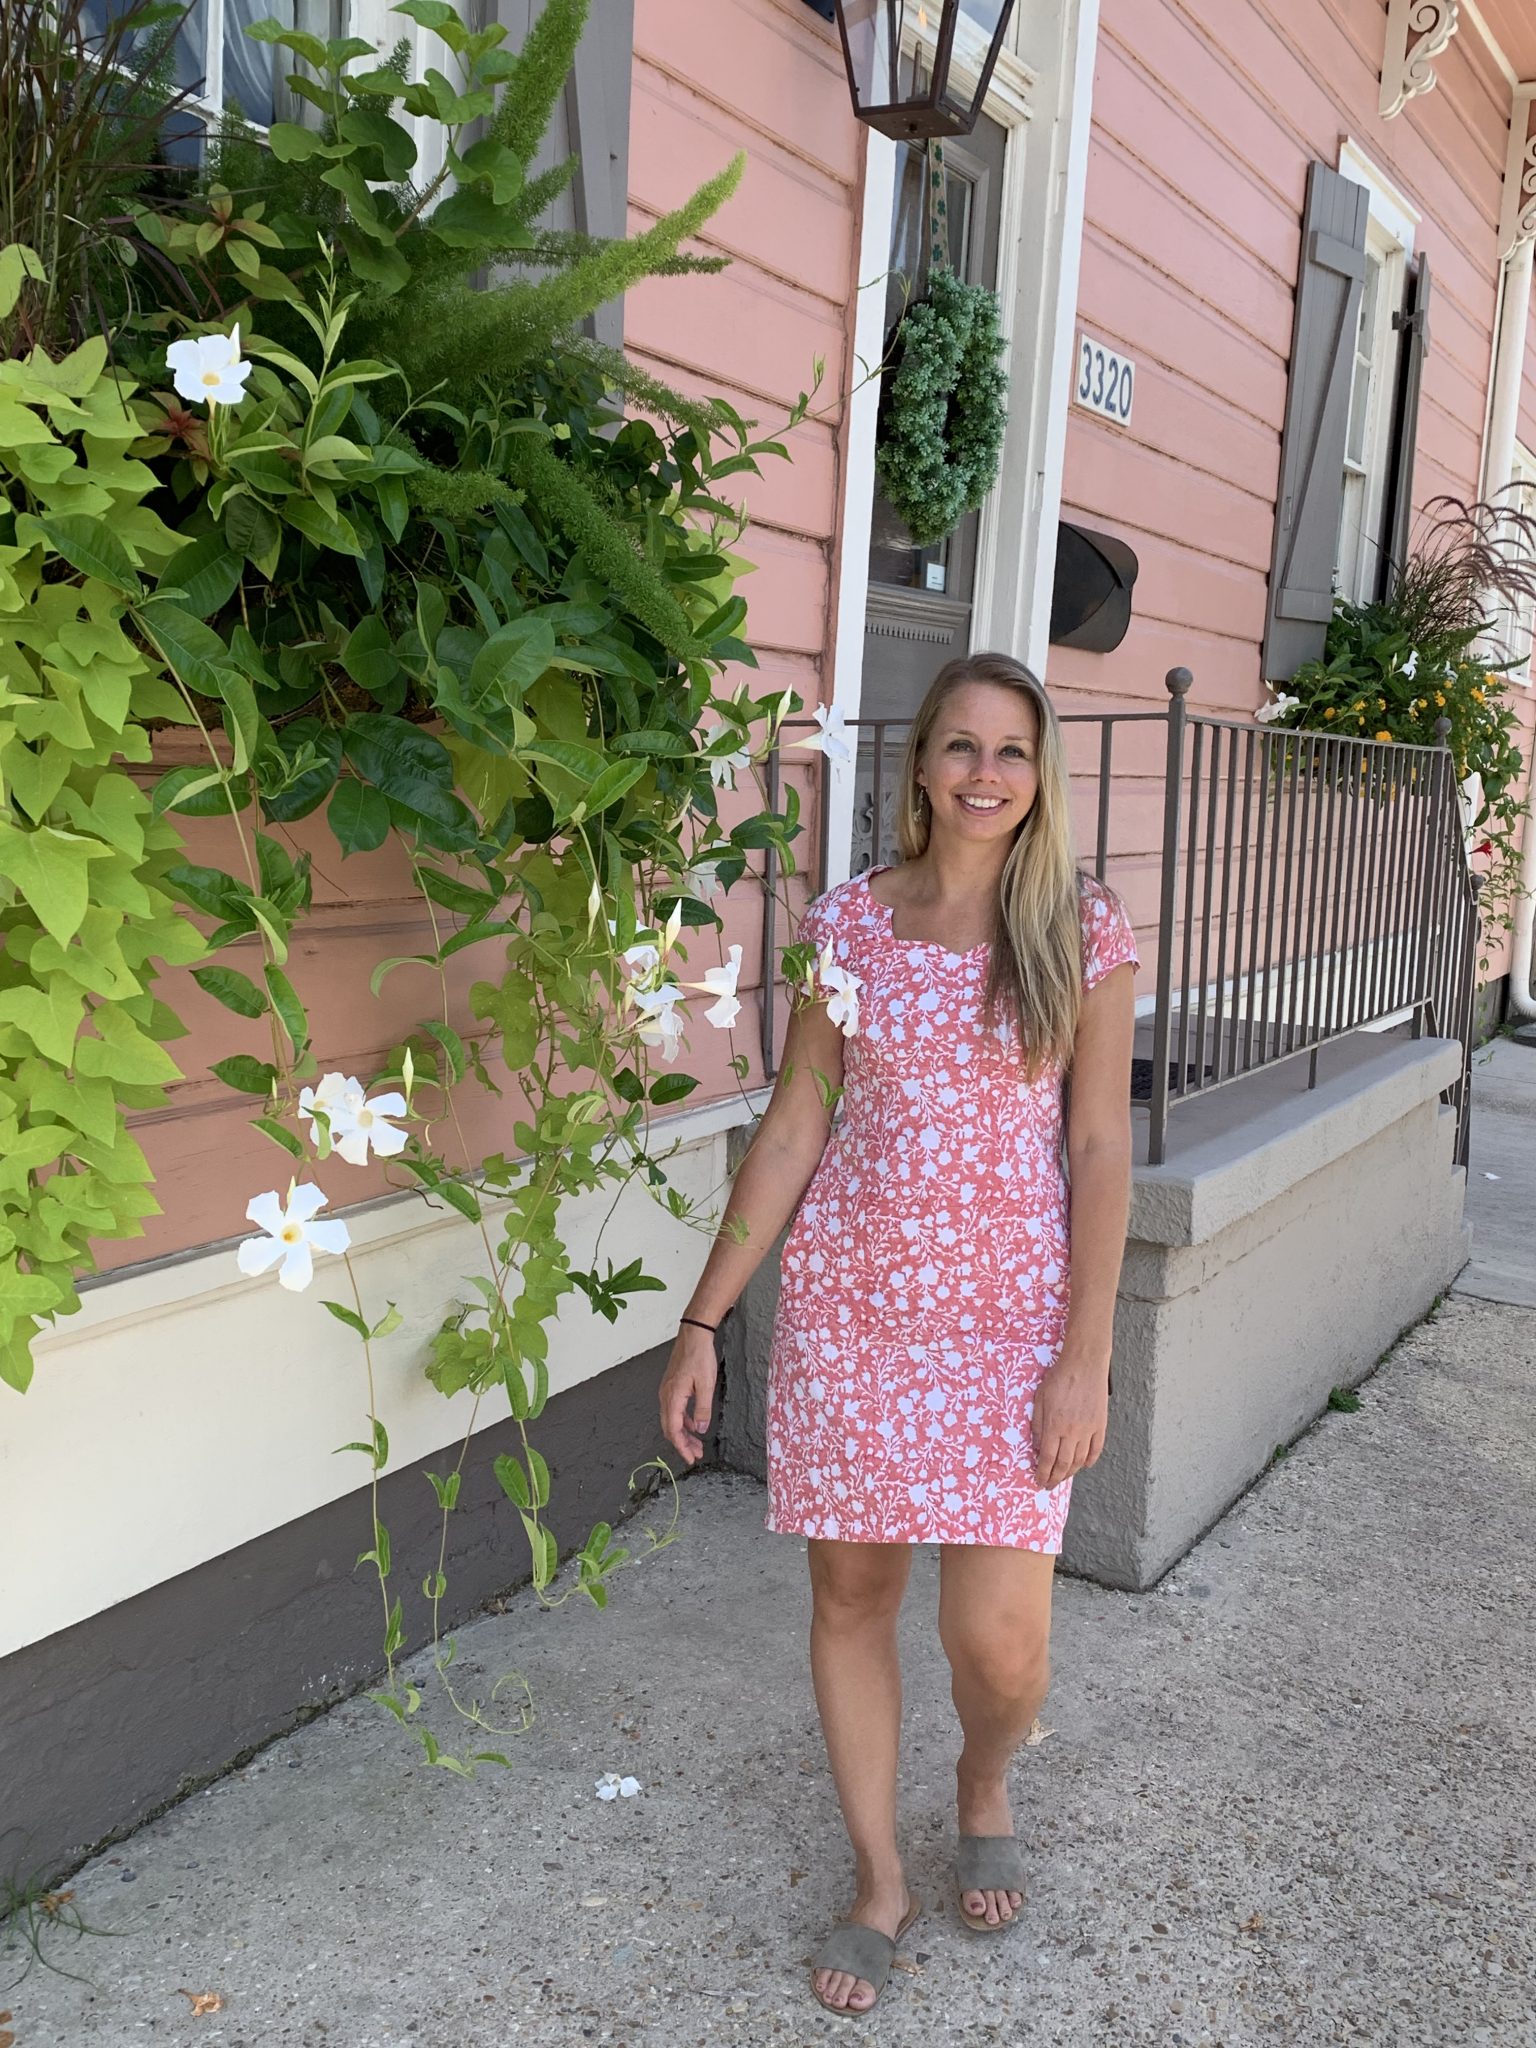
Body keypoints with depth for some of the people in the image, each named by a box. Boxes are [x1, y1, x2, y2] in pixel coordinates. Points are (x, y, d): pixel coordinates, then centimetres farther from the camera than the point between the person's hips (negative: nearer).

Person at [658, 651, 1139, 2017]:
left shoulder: (1084, 930, -3)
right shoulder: (849, 922, 1)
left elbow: (1101, 1151, -4)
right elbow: (791, 1131, 4)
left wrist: (1087, 1357, -9)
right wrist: (704, 1319, 3)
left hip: (1011, 1303, -2)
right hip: (849, 1290, 2)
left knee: (998, 1633, -5)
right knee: (851, 1593, 10)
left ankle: (986, 1783, 33)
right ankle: (880, 1880, 33)